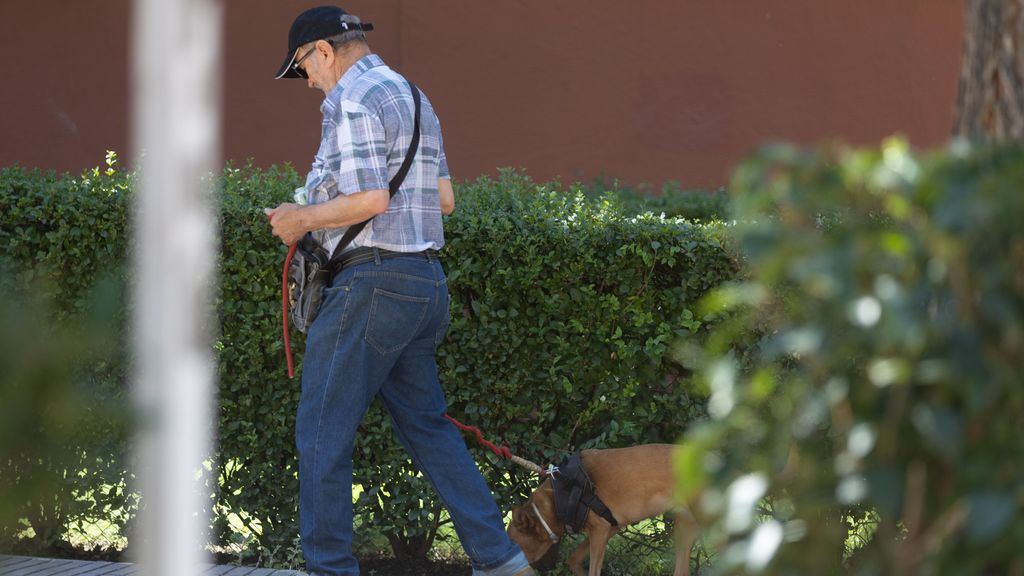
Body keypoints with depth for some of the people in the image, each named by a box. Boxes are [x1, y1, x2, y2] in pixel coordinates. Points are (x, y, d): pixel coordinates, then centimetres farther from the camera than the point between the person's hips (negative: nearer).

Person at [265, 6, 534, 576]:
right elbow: (444, 198, 21)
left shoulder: (351, 99, -11)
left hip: (374, 281, -9)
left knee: (323, 432, -2)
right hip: (426, 281, 9)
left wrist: (303, 219, -6)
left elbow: (371, 200, -21)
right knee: (426, 424, 14)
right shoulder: (412, 97, 19)